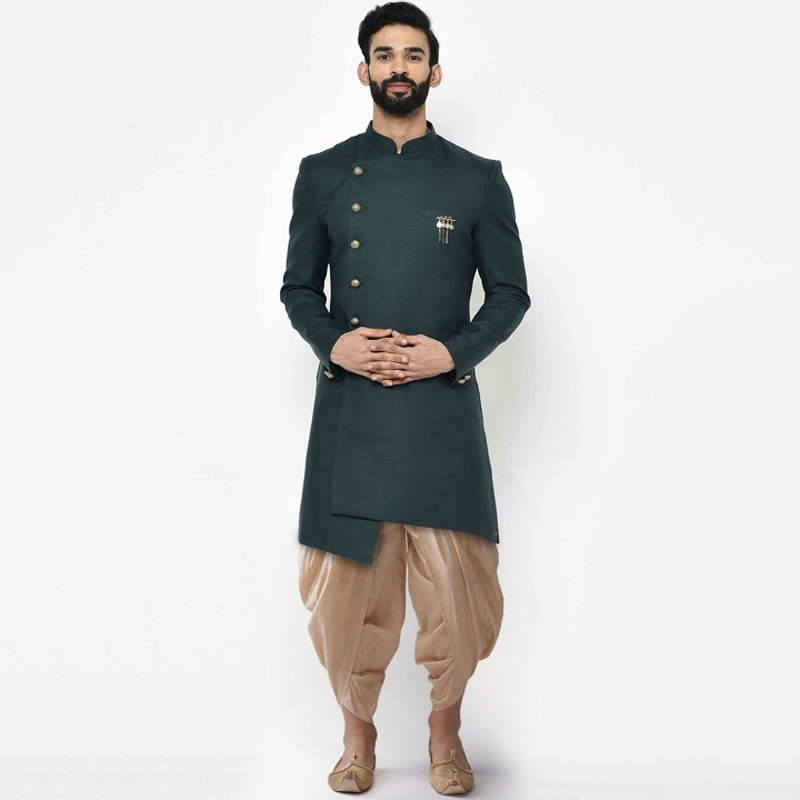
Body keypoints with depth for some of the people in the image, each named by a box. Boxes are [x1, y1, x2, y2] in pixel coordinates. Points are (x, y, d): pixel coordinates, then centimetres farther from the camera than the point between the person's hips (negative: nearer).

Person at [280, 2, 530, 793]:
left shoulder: (478, 180, 6)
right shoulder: (322, 174, 9)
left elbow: (511, 293, 8)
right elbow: (297, 288, 12)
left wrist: (452, 351, -9)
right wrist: (333, 342, -8)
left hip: (442, 410, -1)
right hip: (347, 410, 1)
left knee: (458, 587, 0)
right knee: (343, 586, 5)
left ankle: (445, 726, 27)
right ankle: (357, 729, 29)